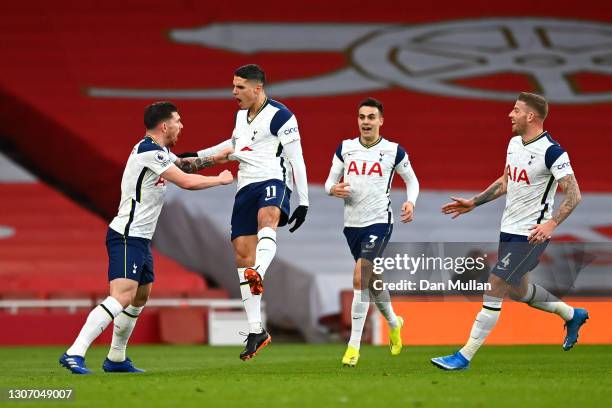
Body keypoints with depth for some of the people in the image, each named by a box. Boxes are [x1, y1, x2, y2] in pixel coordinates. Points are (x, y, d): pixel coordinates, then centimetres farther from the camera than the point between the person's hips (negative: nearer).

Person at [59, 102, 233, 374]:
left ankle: (116, 359, 26)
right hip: (127, 237, -11)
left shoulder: (157, 151, 14)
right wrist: (220, 180, -6)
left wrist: (213, 159, 25)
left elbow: (183, 164, 35)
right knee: (122, 296, -22)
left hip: (139, 238, 11)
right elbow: (187, 182, -20)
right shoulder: (150, 153, -17)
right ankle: (74, 354, -31)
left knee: (141, 296, 19)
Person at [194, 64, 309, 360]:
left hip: (274, 182, -7)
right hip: (246, 188, 7)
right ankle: (256, 331, 4)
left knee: (267, 217, -40)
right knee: (242, 253, -1)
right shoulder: (241, 116, 18)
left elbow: (296, 160, -7)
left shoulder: (280, 116, -6)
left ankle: (257, 277, -68)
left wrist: (303, 202, -10)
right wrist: (197, 156, 43)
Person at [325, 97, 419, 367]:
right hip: (352, 223, 5)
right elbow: (330, 181, 9)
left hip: (379, 222, -5)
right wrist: (333, 189, -14)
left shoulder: (393, 151, -2)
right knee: (371, 281, 18)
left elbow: (411, 180, 11)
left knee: (360, 279, -18)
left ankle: (354, 345, -14)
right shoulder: (345, 148, 5)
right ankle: (393, 323, 45)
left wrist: (410, 203, -8)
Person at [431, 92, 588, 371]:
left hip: (530, 234, -9)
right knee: (518, 290, 22)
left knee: (494, 289, -11)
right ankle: (572, 315, 43)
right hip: (509, 230, 9)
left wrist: (551, 223, -33)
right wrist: (473, 203, 19)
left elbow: (574, 194, -21)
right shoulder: (514, 143, 8)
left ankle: (465, 357, -7)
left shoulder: (551, 152, -18)